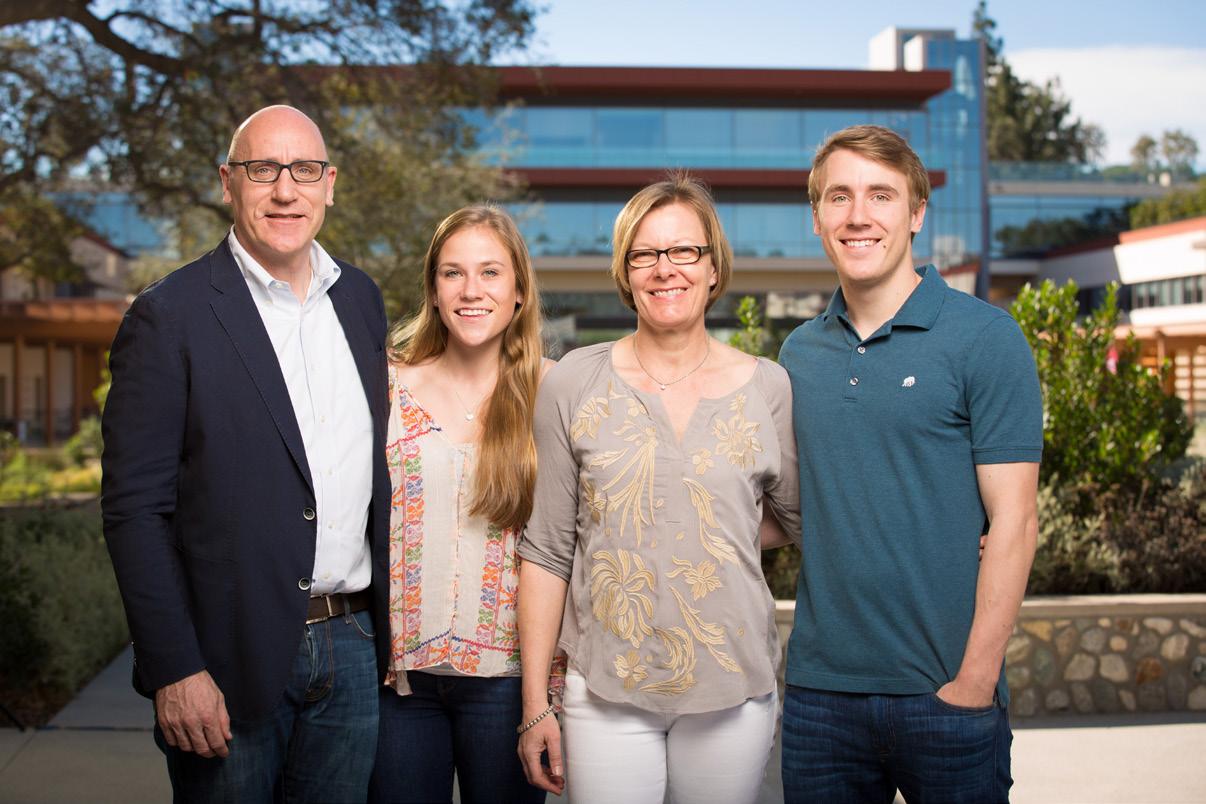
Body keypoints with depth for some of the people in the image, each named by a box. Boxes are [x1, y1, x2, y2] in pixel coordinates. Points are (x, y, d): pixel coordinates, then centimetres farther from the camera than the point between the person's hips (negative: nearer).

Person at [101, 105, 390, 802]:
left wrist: (391, 616, 11)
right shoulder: (170, 315, -9)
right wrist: (175, 671, -15)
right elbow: (135, 508, -11)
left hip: (352, 646, 5)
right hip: (231, 663, -5)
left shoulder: (361, 298, 8)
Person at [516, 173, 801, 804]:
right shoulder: (573, 385, -1)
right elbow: (546, 551, 1)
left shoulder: (767, 388, 0)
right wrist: (535, 704, 1)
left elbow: (814, 524, 12)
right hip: (606, 690, 0)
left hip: (733, 691, 1)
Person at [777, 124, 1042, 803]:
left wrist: (975, 681, -13)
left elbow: (1013, 521, -9)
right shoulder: (799, 353, 7)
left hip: (944, 694, -4)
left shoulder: (984, 338, -6)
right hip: (818, 689, 4)